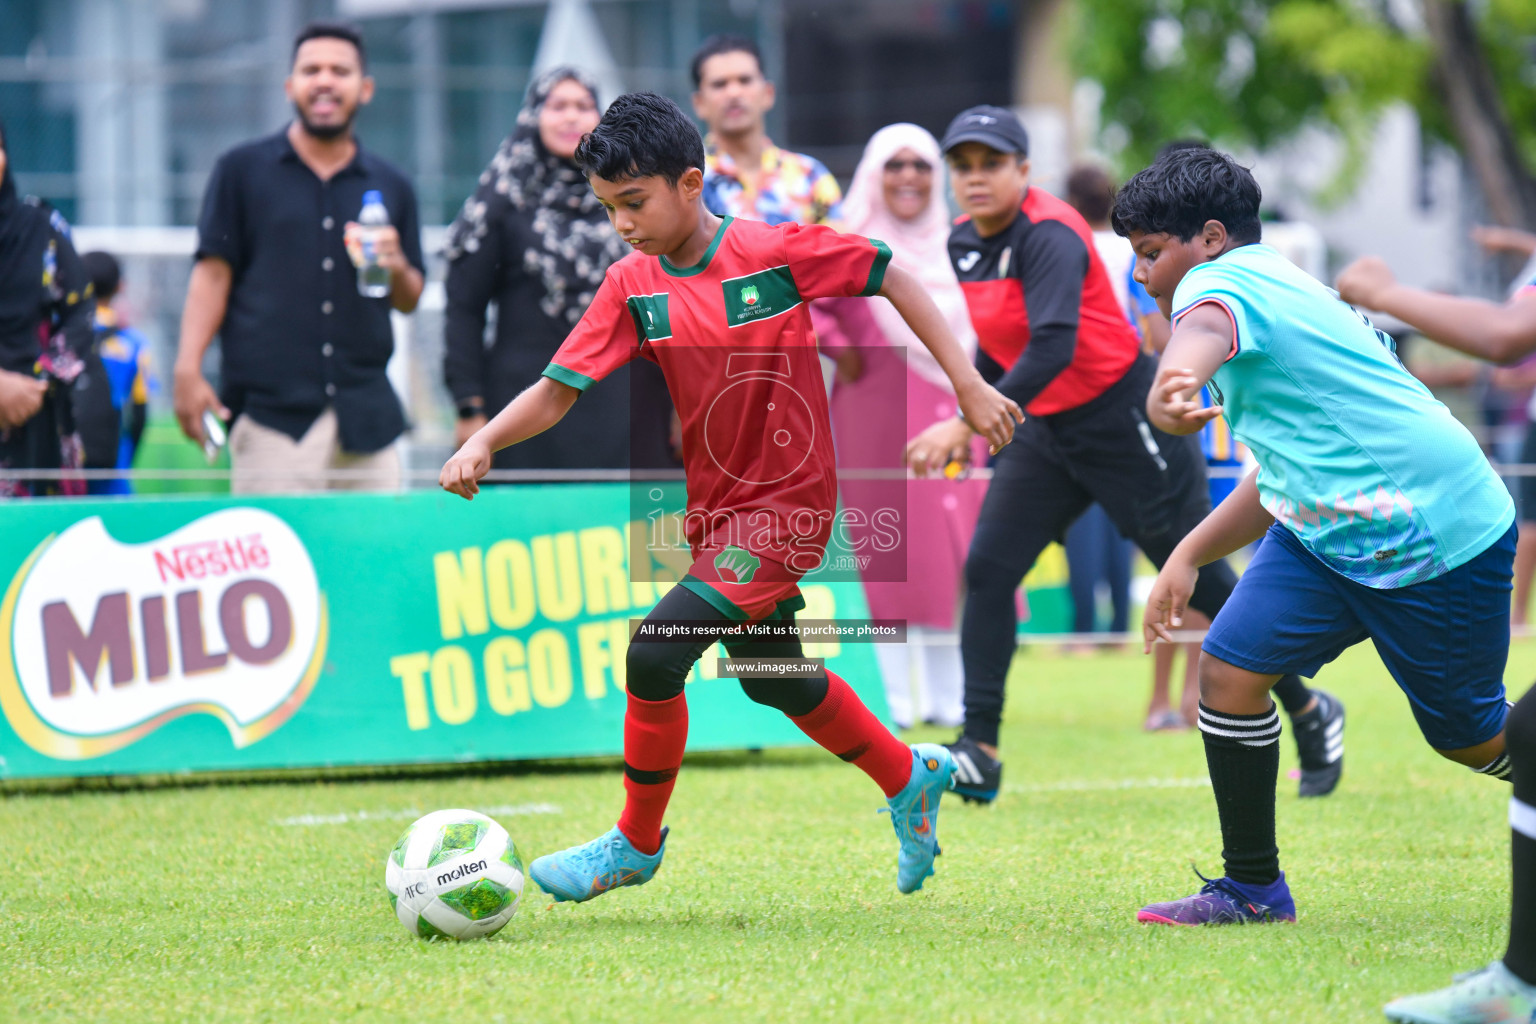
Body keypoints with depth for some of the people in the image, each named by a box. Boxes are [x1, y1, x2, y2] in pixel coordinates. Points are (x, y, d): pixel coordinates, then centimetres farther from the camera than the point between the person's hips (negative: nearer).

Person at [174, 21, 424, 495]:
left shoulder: (390, 186, 17)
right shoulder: (243, 170, 10)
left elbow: (409, 300, 20)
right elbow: (212, 273, 4)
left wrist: (396, 269, -3)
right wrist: (188, 369, -7)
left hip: (366, 416, 3)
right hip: (270, 412, -3)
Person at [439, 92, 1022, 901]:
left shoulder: (777, 253, -15)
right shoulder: (633, 287, -2)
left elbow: (891, 278, -6)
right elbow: (561, 387, -8)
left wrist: (968, 385, -8)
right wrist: (483, 441, -26)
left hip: (787, 507, -7)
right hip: (713, 512, 7)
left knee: (655, 654, -19)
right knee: (774, 679, 23)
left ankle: (636, 843, 0)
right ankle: (910, 779, 47)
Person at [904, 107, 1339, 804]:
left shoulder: (1049, 237, -23)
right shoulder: (964, 244, 4)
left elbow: (1052, 348, -36)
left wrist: (968, 422, -42)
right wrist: (967, 422, 20)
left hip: (1124, 420, -8)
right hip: (1044, 432, 8)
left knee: (1200, 582, 3)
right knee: (987, 570, -8)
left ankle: (1309, 713, 22)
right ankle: (979, 754, -7)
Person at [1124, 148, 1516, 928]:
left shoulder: (1220, 285, -17)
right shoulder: (1278, 289, 13)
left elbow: (1202, 333, -46)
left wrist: (1171, 390, -69)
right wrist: (1188, 557, 19)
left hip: (1441, 541, -9)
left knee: (1471, 736, 4)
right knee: (1229, 667, -5)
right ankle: (1253, 888, 3)